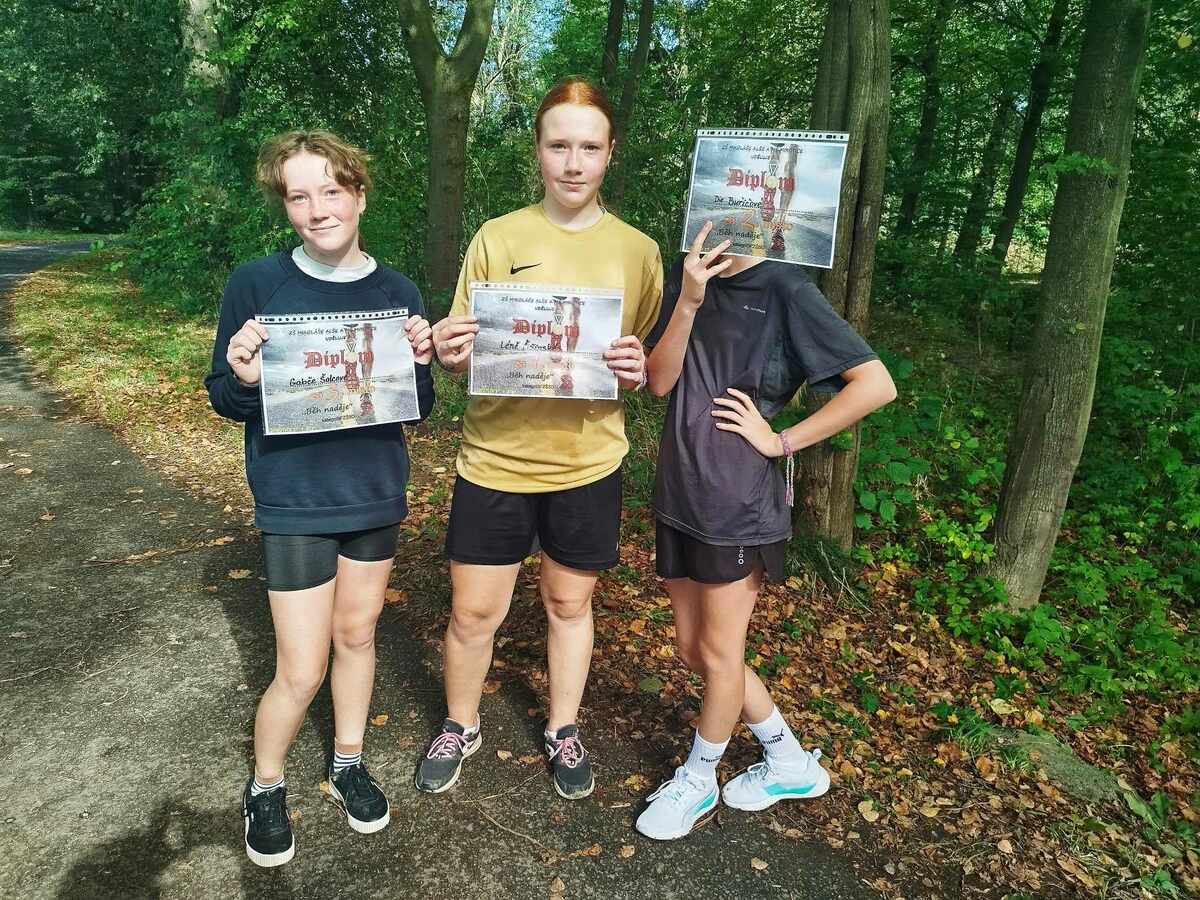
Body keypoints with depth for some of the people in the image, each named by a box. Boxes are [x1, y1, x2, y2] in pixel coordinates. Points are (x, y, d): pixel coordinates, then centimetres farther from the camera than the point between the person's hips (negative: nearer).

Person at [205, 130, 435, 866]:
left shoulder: (398, 292, -2)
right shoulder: (256, 283, -10)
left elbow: (418, 406, 3)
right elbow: (225, 400, -4)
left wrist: (421, 361, -17)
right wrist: (245, 379, -26)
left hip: (376, 496, 3)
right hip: (294, 503, -3)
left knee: (358, 634, 18)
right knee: (301, 669, 3)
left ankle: (349, 762, 41)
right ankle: (265, 786, 32)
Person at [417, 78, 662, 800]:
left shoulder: (638, 251, 1)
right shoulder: (497, 239, -1)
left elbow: (654, 363, 6)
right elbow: (467, 353, 1)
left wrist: (638, 368, -17)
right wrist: (452, 353, -22)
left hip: (588, 464, 1)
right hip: (496, 459, 0)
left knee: (570, 604, 16)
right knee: (474, 612, 9)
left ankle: (564, 728, 40)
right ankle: (461, 726, 37)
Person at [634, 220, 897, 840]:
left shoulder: (784, 289, -10)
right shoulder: (689, 275, 6)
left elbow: (876, 384, -15)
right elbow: (659, 381, -2)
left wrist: (781, 441, -12)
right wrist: (688, 303, -16)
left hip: (739, 501, -6)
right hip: (678, 492, 7)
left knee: (718, 653, 8)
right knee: (694, 650, 15)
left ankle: (697, 780, 35)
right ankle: (791, 764, 35)